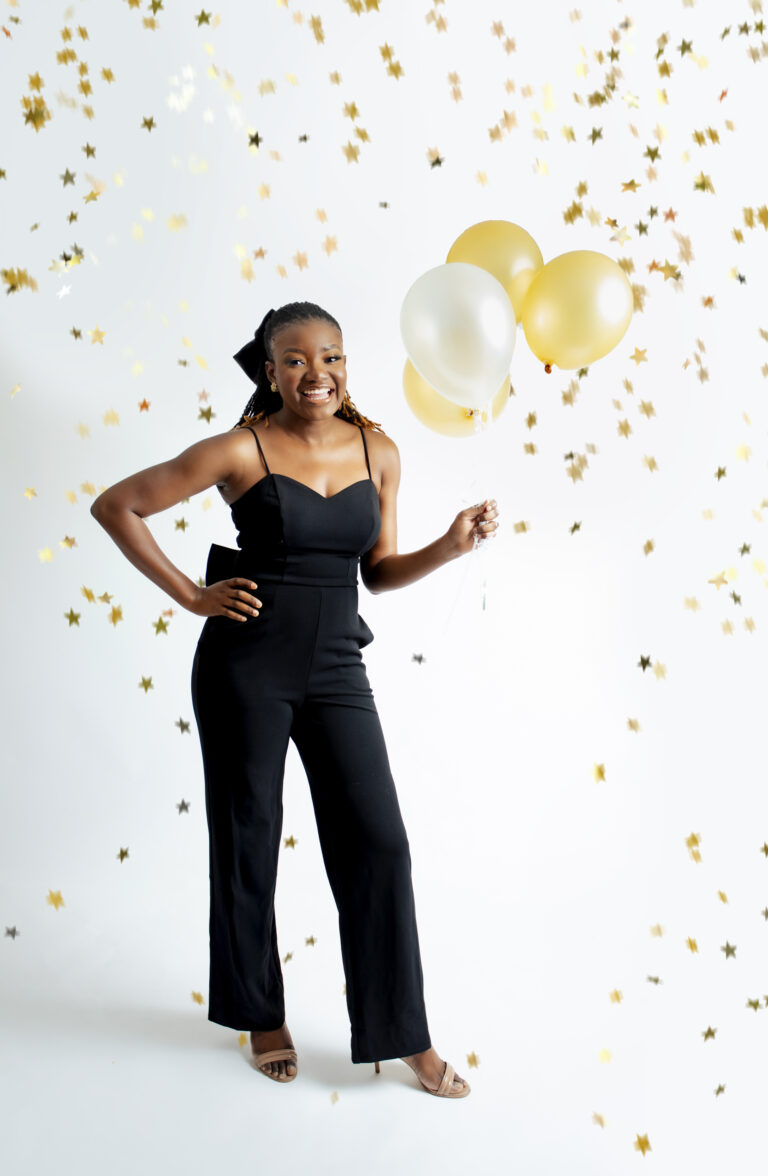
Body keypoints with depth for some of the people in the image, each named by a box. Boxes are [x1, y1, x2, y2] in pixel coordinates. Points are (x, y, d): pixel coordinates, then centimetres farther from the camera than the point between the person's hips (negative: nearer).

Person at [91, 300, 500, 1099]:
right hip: (246, 664, -3)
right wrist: (189, 595, -5)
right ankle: (261, 1017, 30)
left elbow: (379, 571, 12)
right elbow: (115, 506, -1)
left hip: (335, 668, 3)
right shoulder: (240, 451, -7)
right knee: (247, 842, 10)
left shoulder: (378, 453, 5)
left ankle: (403, 1033, 17)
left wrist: (452, 546, -5)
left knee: (379, 844, 1)